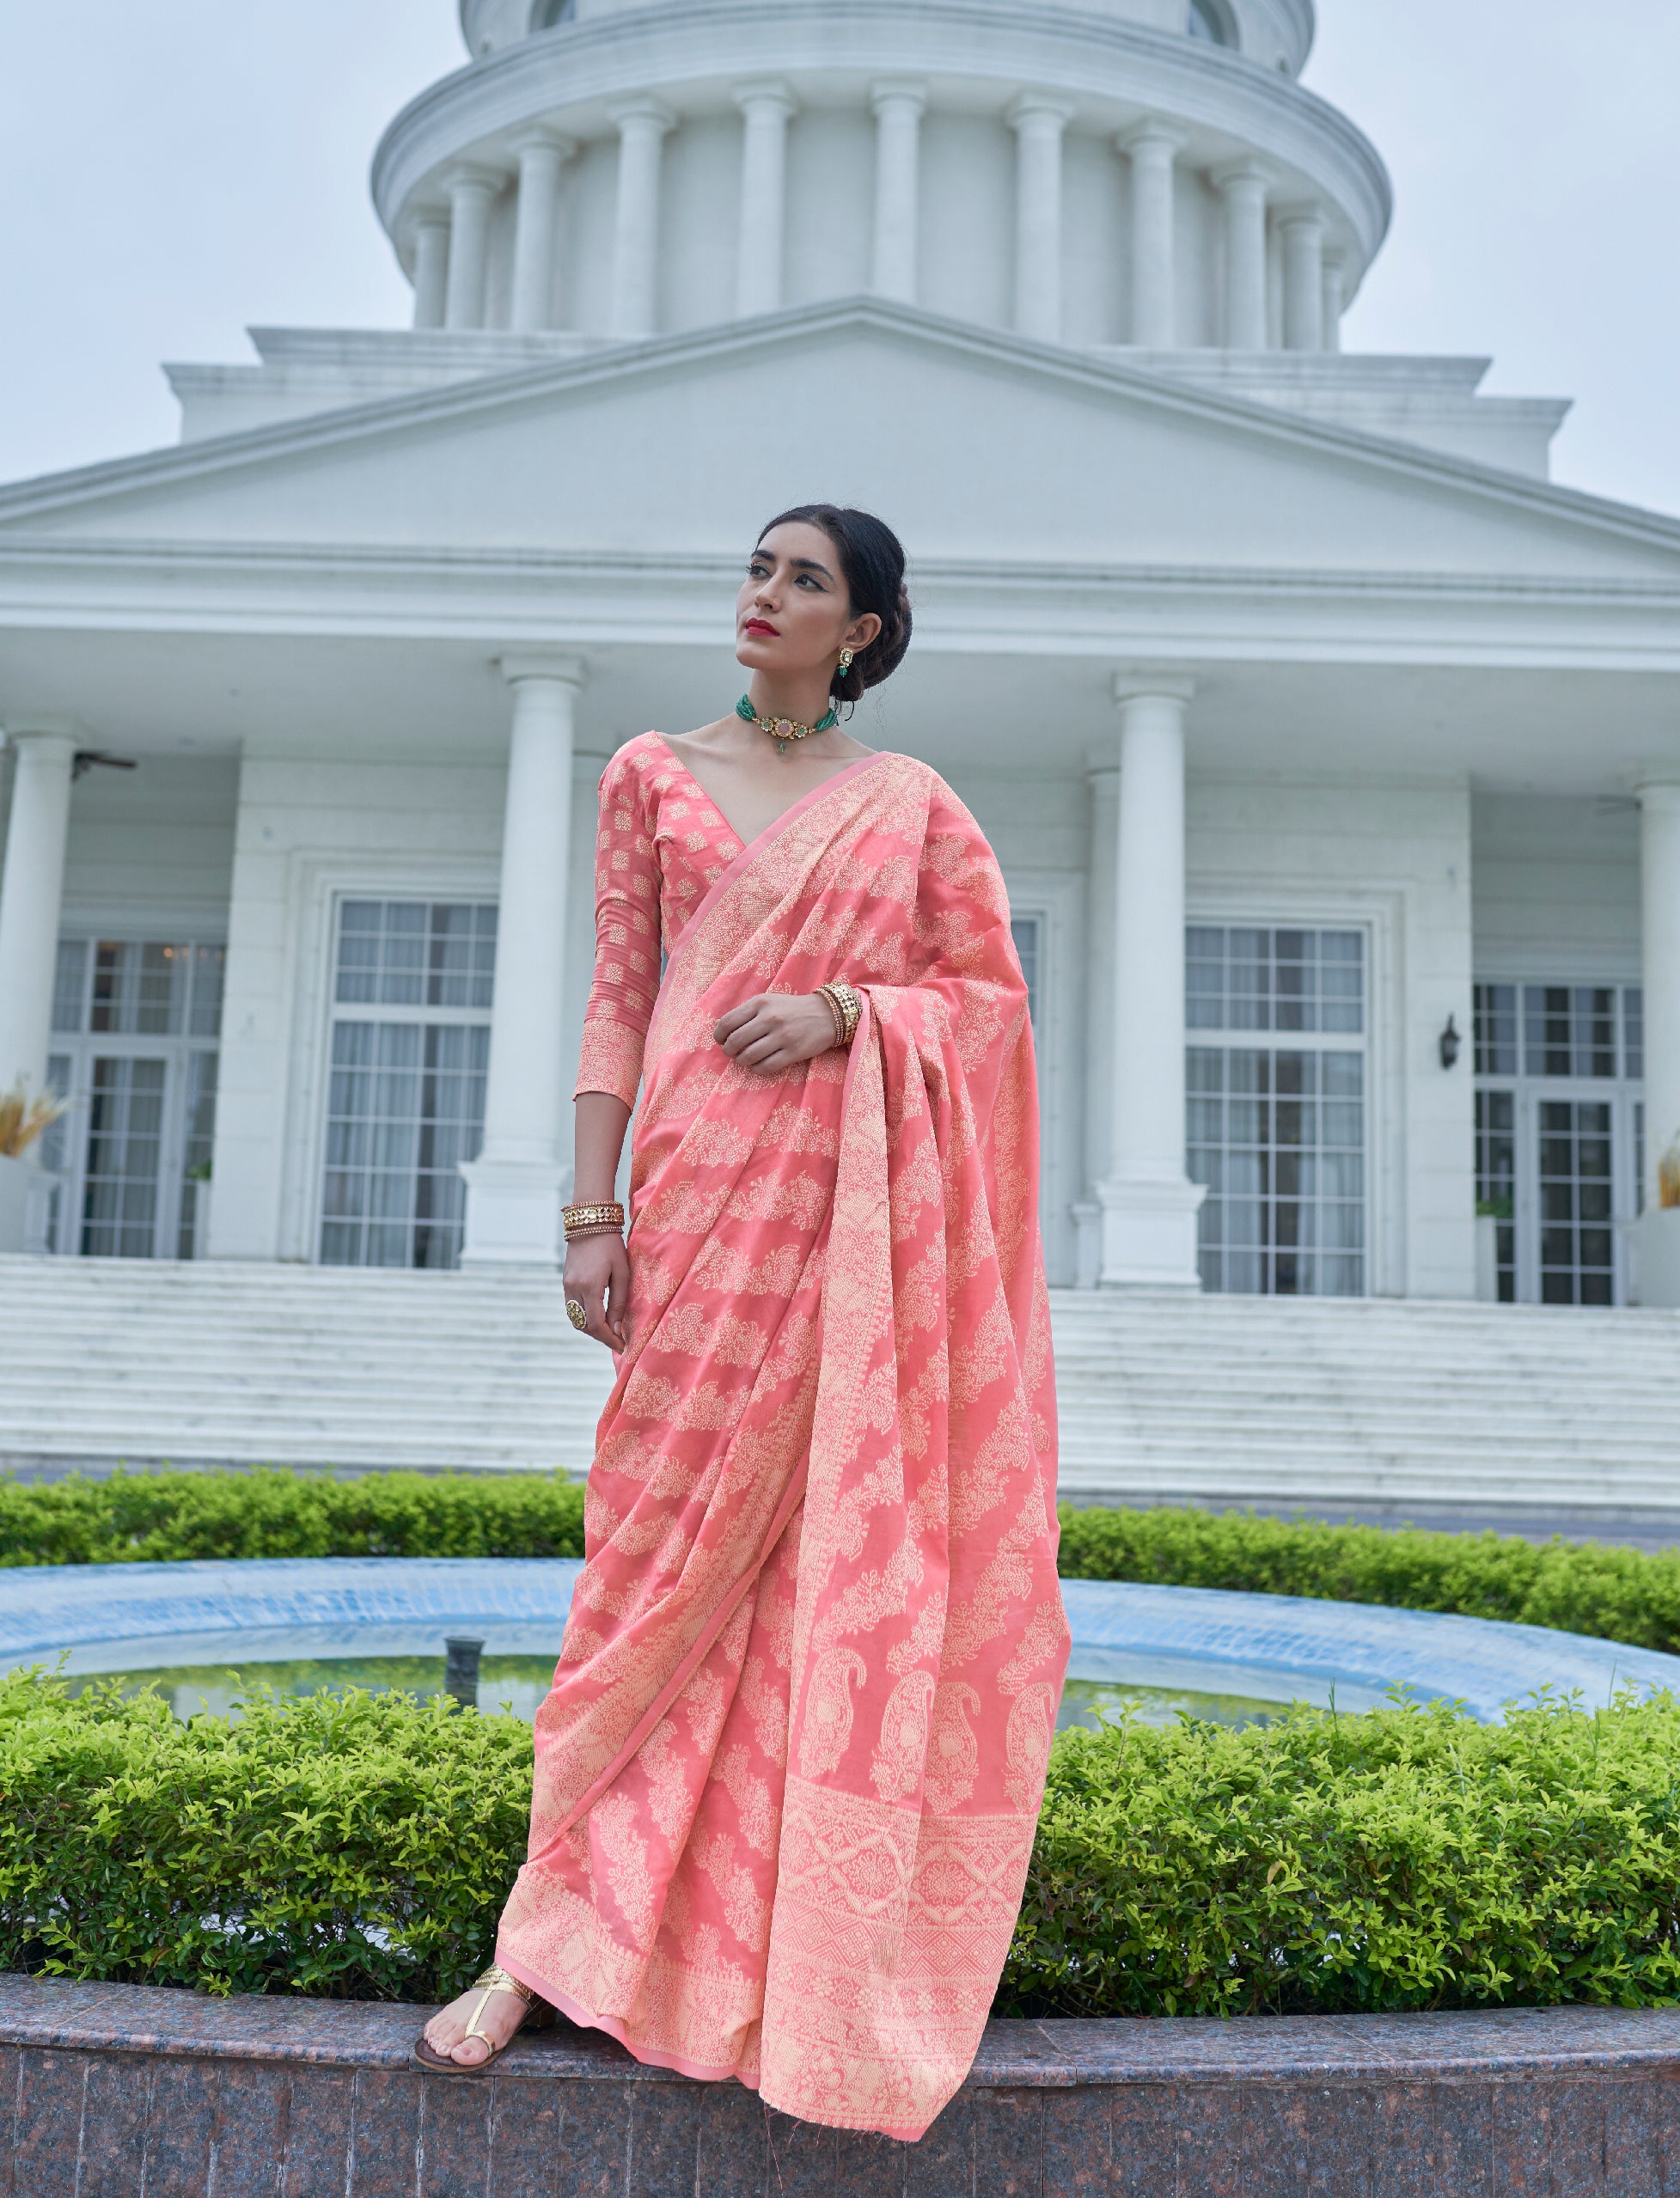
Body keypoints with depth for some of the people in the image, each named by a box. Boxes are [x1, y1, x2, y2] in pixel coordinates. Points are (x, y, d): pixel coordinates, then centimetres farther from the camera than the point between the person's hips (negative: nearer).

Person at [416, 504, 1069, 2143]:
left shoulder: (913, 802, 11)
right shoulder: (655, 774, 12)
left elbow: (992, 992, 9)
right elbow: (619, 999, 6)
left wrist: (846, 1010, -10)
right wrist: (593, 1213, -2)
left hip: (867, 1202, 0)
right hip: (707, 1191, 0)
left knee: (846, 1548, 2)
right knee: (673, 1537, -1)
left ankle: (839, 1934, 15)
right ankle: (558, 1936, 9)